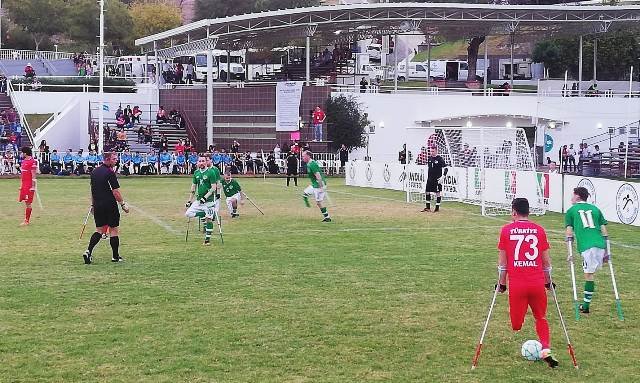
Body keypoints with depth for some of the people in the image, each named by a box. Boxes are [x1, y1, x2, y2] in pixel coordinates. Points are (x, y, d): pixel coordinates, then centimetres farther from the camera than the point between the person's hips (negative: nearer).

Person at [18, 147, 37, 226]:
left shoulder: (32, 162, -14)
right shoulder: (23, 161, 14)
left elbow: (33, 175, -16)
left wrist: (33, 186, -18)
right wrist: (21, 185, 22)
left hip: (29, 186, -9)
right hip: (23, 185, 9)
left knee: (28, 203, -5)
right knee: (26, 203, 10)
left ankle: (26, 221, -1)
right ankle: (27, 220, 16)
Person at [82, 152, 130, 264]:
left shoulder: (94, 172, 9)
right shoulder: (110, 173, -14)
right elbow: (115, 192, -15)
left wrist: (93, 205, 23)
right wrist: (123, 204, -6)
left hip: (98, 206, 7)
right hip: (110, 206, -7)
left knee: (99, 230, 11)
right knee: (114, 230, 5)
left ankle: (88, 251, -6)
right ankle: (115, 256, 10)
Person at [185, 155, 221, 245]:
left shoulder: (211, 172, -9)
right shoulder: (196, 173, 9)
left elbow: (213, 187, -12)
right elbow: (193, 187, 16)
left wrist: (205, 197, -20)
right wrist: (190, 201, 15)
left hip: (209, 200, -6)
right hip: (199, 200, 6)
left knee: (209, 218, -5)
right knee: (188, 213, -7)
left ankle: (208, 239, 4)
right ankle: (204, 215, 11)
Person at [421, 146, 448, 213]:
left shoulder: (440, 159, -10)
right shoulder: (429, 158, 8)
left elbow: (446, 169, -11)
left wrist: (442, 177, -20)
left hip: (437, 180, -6)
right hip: (429, 179, 6)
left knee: (437, 193, -1)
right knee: (427, 192, 8)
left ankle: (437, 208, 9)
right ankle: (427, 207, 19)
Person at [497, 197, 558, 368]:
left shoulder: (506, 230, 2)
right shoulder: (539, 230, 5)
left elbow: (502, 261, 4)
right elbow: (546, 260, 10)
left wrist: (501, 283, 15)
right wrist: (548, 281, 23)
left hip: (516, 284, -2)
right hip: (538, 283, 2)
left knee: (516, 324, 13)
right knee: (541, 317, 15)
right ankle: (546, 350, 2)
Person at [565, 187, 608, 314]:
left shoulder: (571, 210, 15)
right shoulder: (595, 209, 23)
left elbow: (569, 233, 8)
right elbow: (604, 231, 18)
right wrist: (606, 251, 21)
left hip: (587, 246, -4)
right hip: (600, 245, 4)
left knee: (589, 275, -1)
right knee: (591, 273, 15)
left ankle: (586, 306, 0)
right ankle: (586, 303, 17)